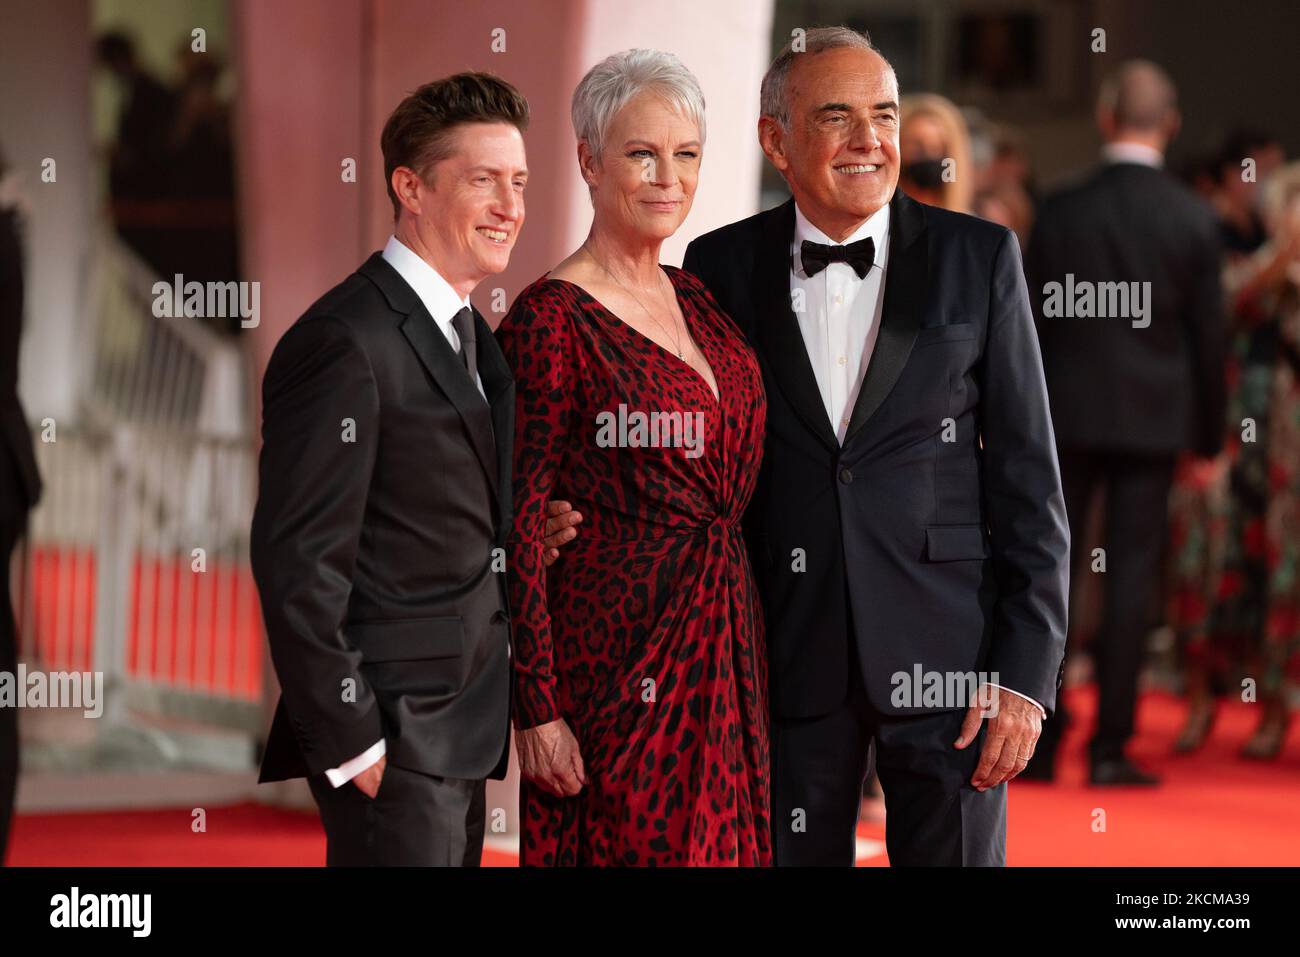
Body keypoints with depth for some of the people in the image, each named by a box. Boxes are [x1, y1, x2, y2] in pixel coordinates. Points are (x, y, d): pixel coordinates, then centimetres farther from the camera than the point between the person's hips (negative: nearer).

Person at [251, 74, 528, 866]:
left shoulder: (468, 333, 14)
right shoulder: (346, 343, -15)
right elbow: (297, 562, -18)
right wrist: (349, 741, -18)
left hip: (460, 729, 9)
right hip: (392, 735, -9)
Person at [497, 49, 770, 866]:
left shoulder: (698, 300, 10)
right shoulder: (549, 321, -11)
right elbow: (517, 525, -13)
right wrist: (537, 708, -16)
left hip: (726, 644, 7)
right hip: (618, 649, -7)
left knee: (723, 844, 10)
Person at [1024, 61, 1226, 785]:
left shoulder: (1062, 210, -4)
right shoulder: (1194, 221, -5)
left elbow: (1030, 323, -1)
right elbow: (1209, 336, 0)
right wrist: (1208, 435, 10)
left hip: (1069, 410, 1)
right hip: (1154, 419, -1)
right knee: (1132, 576, 2)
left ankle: (1040, 742, 9)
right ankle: (1110, 746, 1)